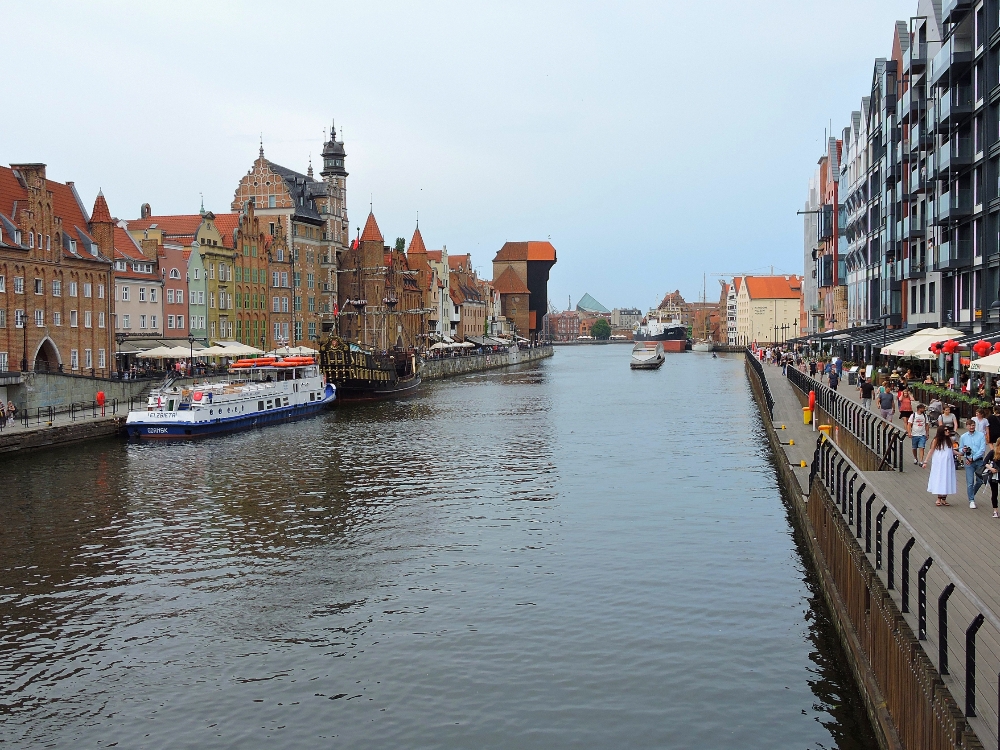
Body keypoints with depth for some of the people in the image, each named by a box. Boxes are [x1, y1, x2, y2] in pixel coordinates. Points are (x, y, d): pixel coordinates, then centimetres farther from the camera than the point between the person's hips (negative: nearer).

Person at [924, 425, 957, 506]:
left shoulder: (949, 440, 6)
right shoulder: (936, 440, -5)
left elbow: (952, 450, 12)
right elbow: (931, 451, -2)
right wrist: (926, 461, -4)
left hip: (948, 463, 4)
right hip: (939, 464, -4)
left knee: (947, 479, 3)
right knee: (939, 479, -2)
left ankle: (944, 499, 11)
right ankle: (939, 499, 5)